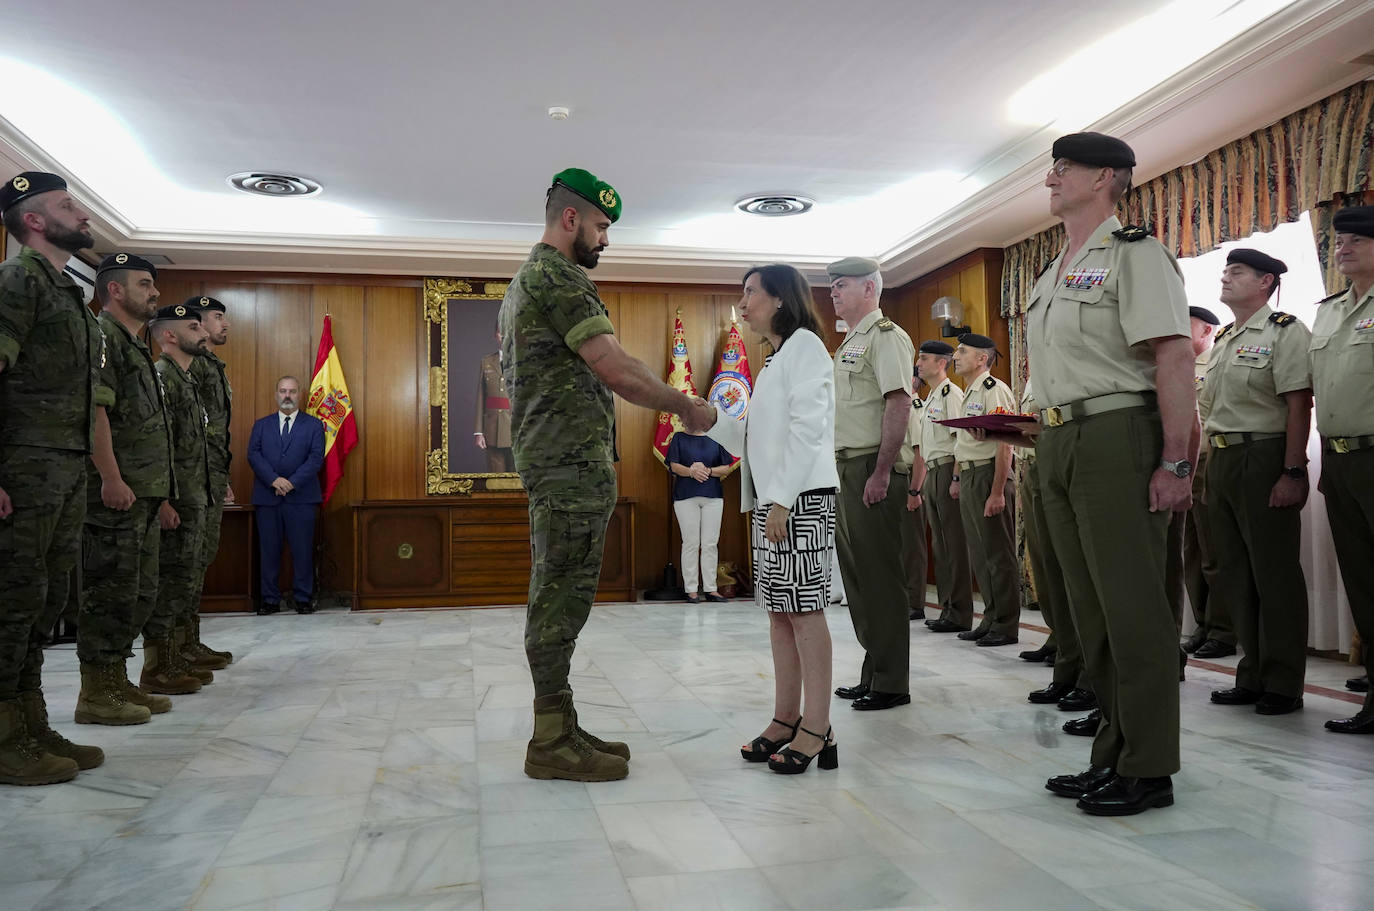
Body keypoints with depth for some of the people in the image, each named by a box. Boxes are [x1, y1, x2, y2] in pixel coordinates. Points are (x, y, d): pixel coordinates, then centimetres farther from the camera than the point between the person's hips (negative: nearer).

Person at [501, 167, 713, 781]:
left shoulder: (525, 280, 24)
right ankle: (552, 743, -1)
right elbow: (616, 369, -18)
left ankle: (559, 729, 18)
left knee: (557, 599, 11)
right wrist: (686, 407, -7)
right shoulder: (558, 276, -11)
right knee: (562, 599, -7)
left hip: (550, 461, 11)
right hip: (572, 462, -11)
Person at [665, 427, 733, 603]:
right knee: (690, 543, -1)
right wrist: (691, 471, -19)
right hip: (686, 496, -2)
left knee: (710, 544, 2)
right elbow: (674, 466, 0)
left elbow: (726, 468, 6)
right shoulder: (679, 438, 8)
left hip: (713, 496, 2)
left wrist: (708, 470, -13)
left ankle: (710, 588, 7)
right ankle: (691, 589, 4)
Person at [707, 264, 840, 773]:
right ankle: (785, 719, 14)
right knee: (779, 609, 8)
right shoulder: (775, 359, 23)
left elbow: (807, 427, -16)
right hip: (771, 500, 9)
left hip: (801, 497, -9)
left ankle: (816, 731, -4)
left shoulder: (804, 345, -4)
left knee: (804, 607, -8)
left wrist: (783, 499, -21)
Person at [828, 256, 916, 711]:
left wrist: (880, 474, -23)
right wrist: (842, 470, 17)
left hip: (872, 467, -10)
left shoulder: (885, 336, -8)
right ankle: (872, 673, 23)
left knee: (879, 575, -5)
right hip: (846, 468, 10)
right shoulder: (850, 343, 22)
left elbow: (898, 403, -18)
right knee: (856, 574, 13)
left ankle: (891, 683, 3)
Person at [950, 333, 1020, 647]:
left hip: (989, 476, -10)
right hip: (969, 477, 10)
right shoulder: (968, 394, 18)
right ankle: (991, 619, 23)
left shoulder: (994, 390, -12)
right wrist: (958, 478, 20)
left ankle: (1006, 626, 5)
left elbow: (1005, 444, -19)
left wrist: (997, 492, -23)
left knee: (998, 553, -3)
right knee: (979, 554, 14)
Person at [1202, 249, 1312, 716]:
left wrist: (1293, 473, -20)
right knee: (1236, 572, 10)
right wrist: (1209, 472, 15)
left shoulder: (1285, 331, -5)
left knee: (1274, 572, -3)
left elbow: (1299, 405, -13)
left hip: (1265, 458, -8)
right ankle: (1252, 676, 19)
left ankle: (1283, 684, 6)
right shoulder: (1224, 339, 19)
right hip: (1221, 459, 8)